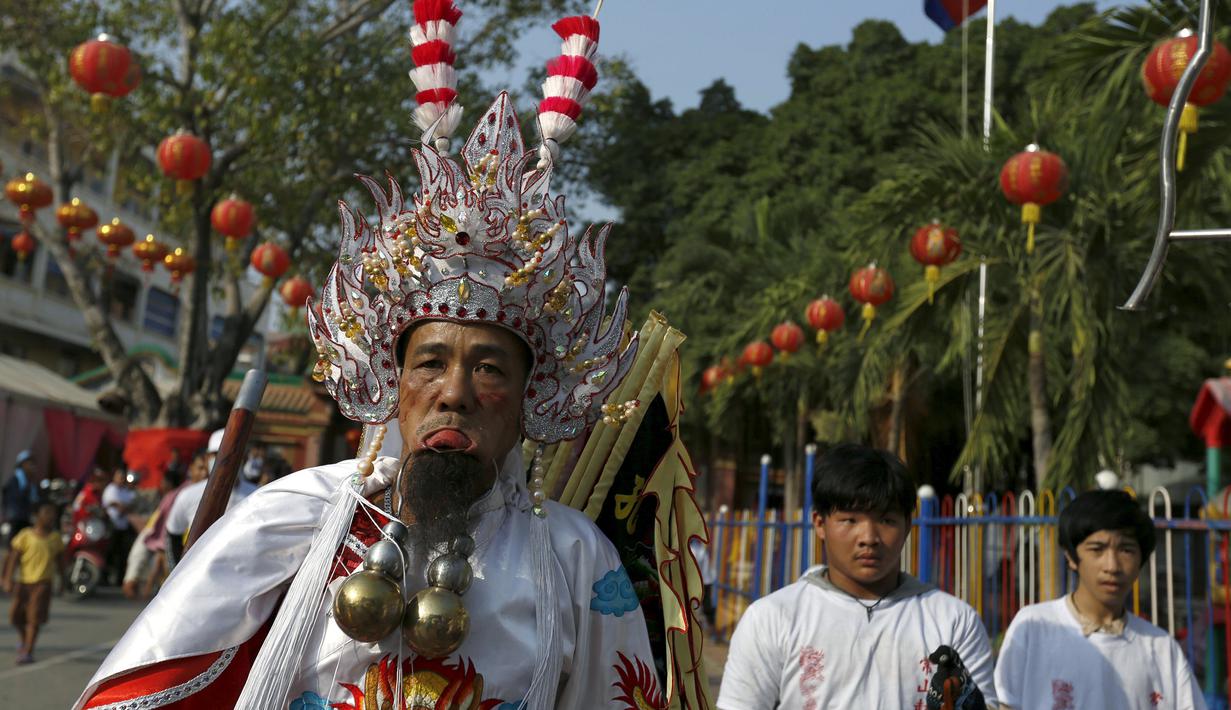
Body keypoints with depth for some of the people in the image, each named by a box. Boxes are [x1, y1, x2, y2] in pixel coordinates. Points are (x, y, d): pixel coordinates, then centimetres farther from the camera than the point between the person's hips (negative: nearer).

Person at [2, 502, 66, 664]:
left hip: (43, 583, 0)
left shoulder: (55, 538, 4)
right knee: (15, 616, 10)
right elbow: (13, 558, -6)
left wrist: (64, 578, 14)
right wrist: (8, 579, -13)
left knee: (34, 618, -10)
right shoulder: (25, 536, -5)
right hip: (24, 582, 1)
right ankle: (25, 641, 37)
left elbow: (60, 560, 14)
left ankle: (28, 651, -5)